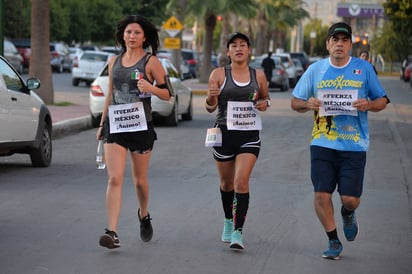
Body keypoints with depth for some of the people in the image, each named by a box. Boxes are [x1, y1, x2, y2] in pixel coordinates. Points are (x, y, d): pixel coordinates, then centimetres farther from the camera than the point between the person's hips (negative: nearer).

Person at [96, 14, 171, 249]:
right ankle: (112, 233, -17)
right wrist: (102, 123, 20)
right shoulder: (114, 61, 12)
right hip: (115, 125, 3)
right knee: (114, 179, -10)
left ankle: (144, 216, 40)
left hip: (141, 126, -3)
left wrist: (151, 88, -21)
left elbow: (167, 94, -1)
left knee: (140, 180, 10)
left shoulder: (151, 62, -1)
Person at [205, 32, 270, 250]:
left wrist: (265, 103, -2)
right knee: (226, 183, 13)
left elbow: (265, 97, 22)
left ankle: (238, 232, -14)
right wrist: (212, 96, -22)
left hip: (249, 135, 0)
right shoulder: (219, 74, -1)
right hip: (224, 133, 0)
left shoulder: (258, 75, 5)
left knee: (241, 181, -14)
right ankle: (228, 221, 37)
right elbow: (210, 108, 0)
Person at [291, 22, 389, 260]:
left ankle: (348, 214, 36)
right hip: (322, 143, 1)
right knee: (322, 195, -4)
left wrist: (369, 104, -13)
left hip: (354, 144, -1)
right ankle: (334, 242, 17)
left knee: (350, 198, -3)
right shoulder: (315, 70, 6)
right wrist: (308, 104, -11)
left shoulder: (364, 69, 3)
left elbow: (382, 100, 9)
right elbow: (295, 102, 11)